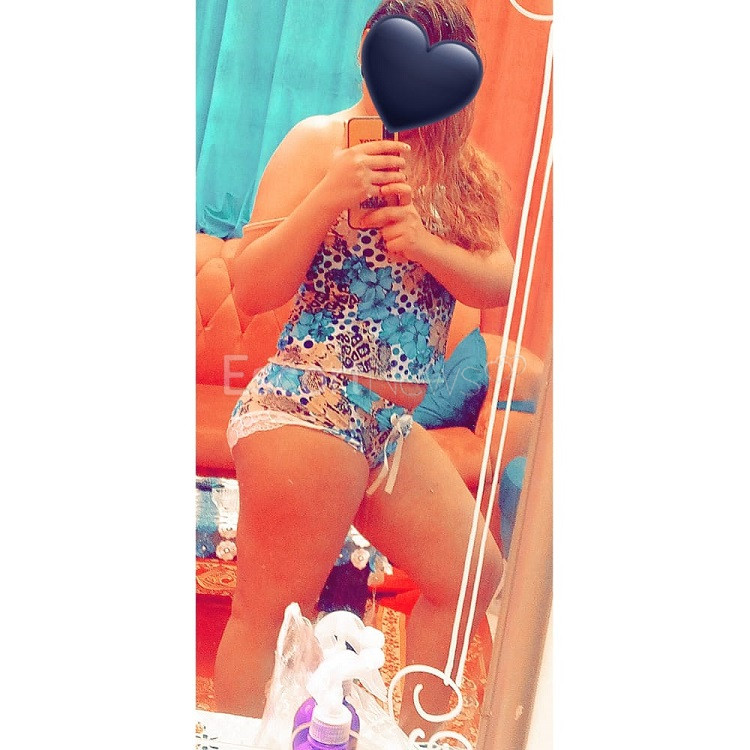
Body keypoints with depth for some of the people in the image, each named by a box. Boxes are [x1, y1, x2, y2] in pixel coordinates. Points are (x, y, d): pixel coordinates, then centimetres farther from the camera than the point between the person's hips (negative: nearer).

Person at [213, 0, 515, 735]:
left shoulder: (465, 170, 15)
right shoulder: (320, 140, -3)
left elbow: (501, 285, 3)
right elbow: (250, 292, -8)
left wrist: (426, 246, -14)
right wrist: (328, 198, -20)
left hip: (396, 425, 8)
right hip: (310, 408, -7)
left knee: (471, 579, 17)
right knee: (269, 618, 0)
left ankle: (412, 734, 35)